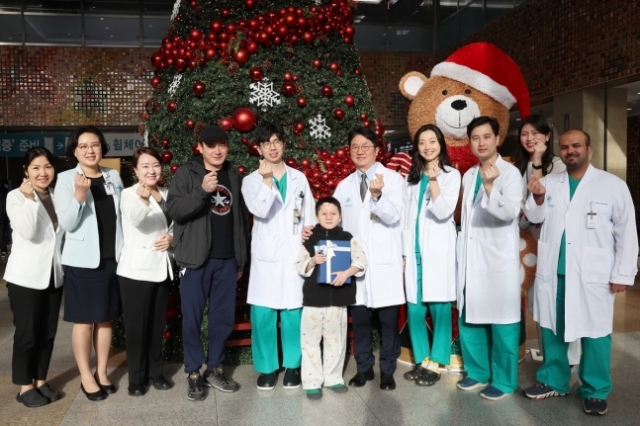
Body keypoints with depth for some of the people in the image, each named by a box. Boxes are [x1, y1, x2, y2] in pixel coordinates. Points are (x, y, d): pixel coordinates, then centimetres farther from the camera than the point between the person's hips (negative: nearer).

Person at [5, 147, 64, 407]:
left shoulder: (58, 195, 8)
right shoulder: (16, 196, -7)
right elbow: (28, 232, -21)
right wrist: (29, 198, -20)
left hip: (54, 274, 5)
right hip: (25, 276, -5)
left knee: (48, 332, 11)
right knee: (27, 333, 3)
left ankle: (41, 381, 26)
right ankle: (25, 386, 17)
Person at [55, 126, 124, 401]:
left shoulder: (113, 176, 6)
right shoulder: (66, 179, -5)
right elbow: (67, 224, -12)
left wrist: (125, 252, 5)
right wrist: (79, 195, -26)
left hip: (112, 258, 4)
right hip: (82, 260, -4)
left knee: (105, 319, 12)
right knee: (83, 321, 4)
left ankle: (101, 372, 25)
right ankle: (86, 377, 17)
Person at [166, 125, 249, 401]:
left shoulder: (234, 176, 11)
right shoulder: (186, 173, -1)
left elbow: (242, 218, 13)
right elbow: (174, 209, -13)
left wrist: (241, 259, 12)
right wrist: (202, 190, -28)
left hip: (227, 260, 4)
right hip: (196, 259, -3)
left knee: (224, 317, 9)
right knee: (192, 318, 3)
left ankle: (214, 370, 25)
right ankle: (193, 374, 17)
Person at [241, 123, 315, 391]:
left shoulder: (299, 178, 10)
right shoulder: (252, 180, 3)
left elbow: (309, 217, 13)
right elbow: (259, 210, -16)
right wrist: (266, 180, -29)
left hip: (295, 256, 1)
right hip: (266, 257, -1)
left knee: (293, 314, 3)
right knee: (263, 315, 0)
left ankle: (292, 366, 20)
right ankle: (266, 368, 16)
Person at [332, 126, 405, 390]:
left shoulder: (393, 178, -1)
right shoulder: (344, 186, 11)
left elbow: (394, 216, -13)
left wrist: (377, 195, -30)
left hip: (385, 260, -3)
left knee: (388, 318, 3)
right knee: (359, 317, 8)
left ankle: (387, 370, 18)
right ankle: (364, 367, 24)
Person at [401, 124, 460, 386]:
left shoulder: (451, 175, 1)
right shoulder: (412, 178, 15)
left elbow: (444, 212, -12)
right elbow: (406, 217, 15)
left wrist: (433, 181, -23)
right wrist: (403, 252, 11)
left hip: (439, 250, -4)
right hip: (414, 250, 5)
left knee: (439, 308, -2)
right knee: (414, 309, 5)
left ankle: (435, 363, 9)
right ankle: (421, 361, 18)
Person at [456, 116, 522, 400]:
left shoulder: (510, 173, -7)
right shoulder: (468, 176, 13)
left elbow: (510, 212, -21)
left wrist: (490, 186, -36)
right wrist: (461, 254, 15)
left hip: (499, 259, -6)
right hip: (469, 258, 7)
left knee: (502, 323, 1)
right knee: (469, 319, 13)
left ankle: (504, 380, 15)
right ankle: (477, 372, 28)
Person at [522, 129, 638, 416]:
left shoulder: (613, 185, -2)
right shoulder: (549, 182, 7)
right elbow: (536, 218, 7)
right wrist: (537, 198, -14)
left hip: (593, 275, -3)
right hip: (552, 272, 4)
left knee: (594, 333, 2)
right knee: (551, 328, 13)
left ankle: (595, 391, 19)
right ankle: (553, 381, 28)